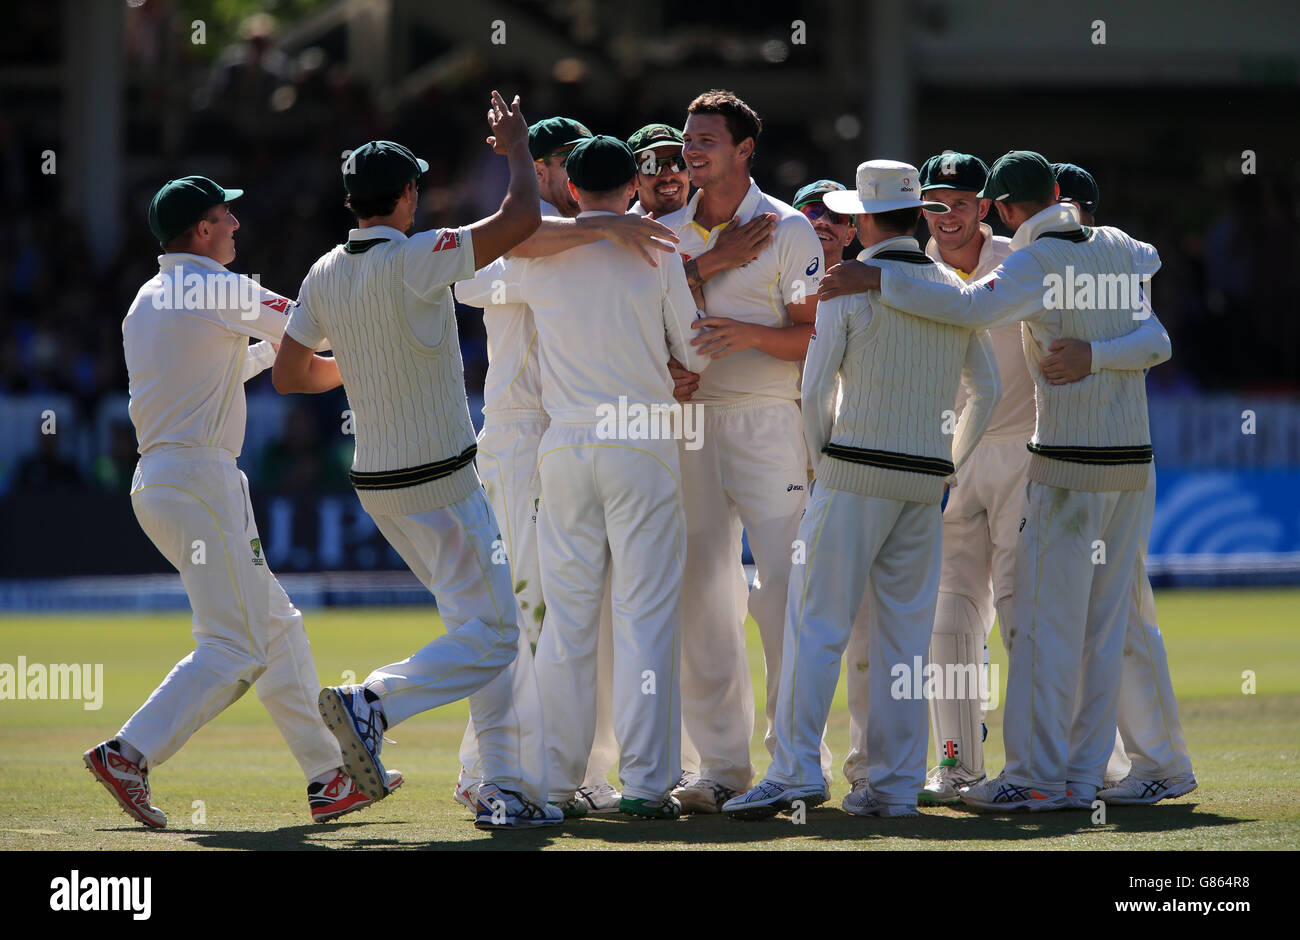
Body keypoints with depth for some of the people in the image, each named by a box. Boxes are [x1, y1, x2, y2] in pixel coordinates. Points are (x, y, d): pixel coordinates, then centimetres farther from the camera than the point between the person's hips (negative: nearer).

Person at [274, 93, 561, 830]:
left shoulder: (325, 276, 3)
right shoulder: (414, 261, -18)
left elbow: (288, 377, 10)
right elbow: (523, 220, -20)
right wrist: (517, 147, -3)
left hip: (377, 484, 8)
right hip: (441, 485, -8)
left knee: (486, 626, 15)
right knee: (491, 637, -5)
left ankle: (509, 791, 12)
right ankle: (372, 706, -21)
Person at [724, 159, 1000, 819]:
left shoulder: (850, 284, -5)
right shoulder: (954, 291, 10)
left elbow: (815, 387, -7)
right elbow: (986, 389, 17)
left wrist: (823, 461, 7)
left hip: (856, 470, -5)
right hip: (926, 478, 5)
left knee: (816, 622, -5)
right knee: (905, 633, 6)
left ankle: (796, 770, -14)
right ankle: (896, 784, 4)